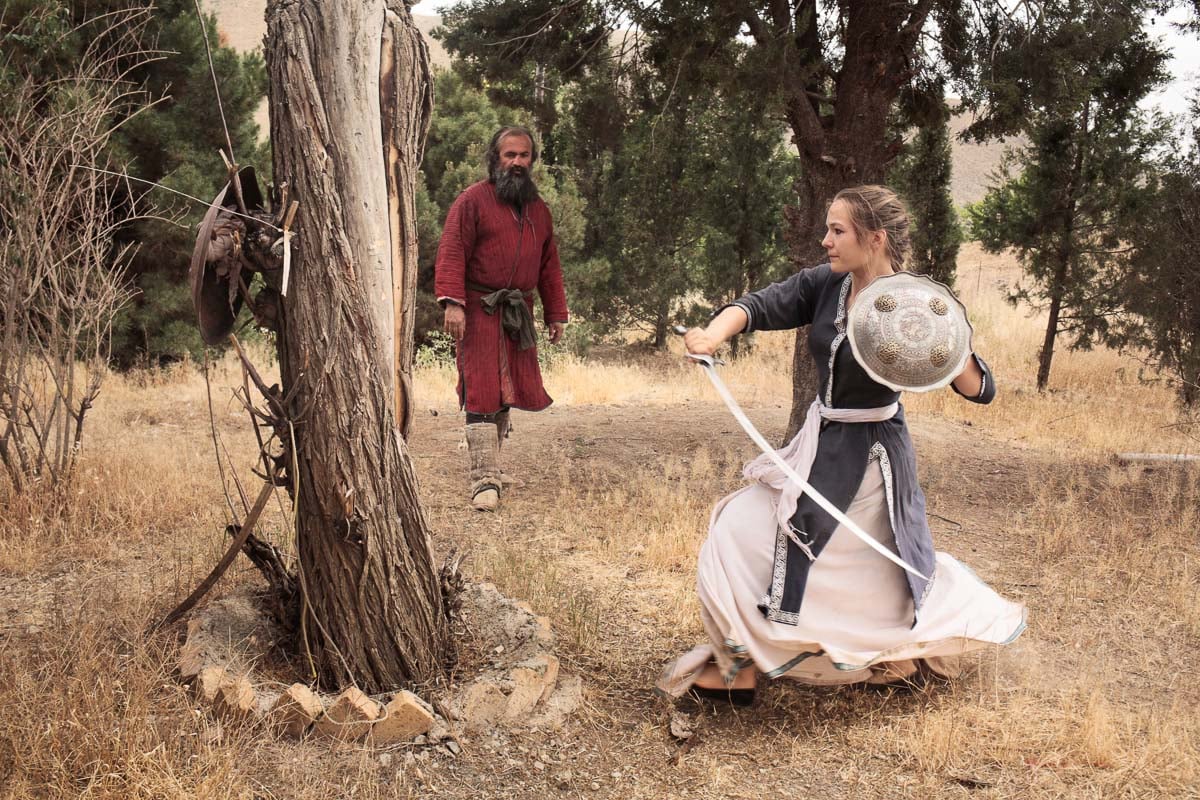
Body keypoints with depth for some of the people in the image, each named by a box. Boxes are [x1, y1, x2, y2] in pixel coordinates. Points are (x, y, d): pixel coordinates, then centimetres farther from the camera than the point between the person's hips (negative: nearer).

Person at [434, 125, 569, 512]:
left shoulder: (538, 209, 16)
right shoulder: (472, 200, -3)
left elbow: (549, 266, 21)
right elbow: (452, 252, -10)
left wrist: (555, 314, 18)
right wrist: (452, 303, -21)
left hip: (518, 314, 6)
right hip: (479, 310, -6)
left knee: (507, 393, 9)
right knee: (482, 394, -9)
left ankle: (489, 464, 25)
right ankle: (484, 481, -10)